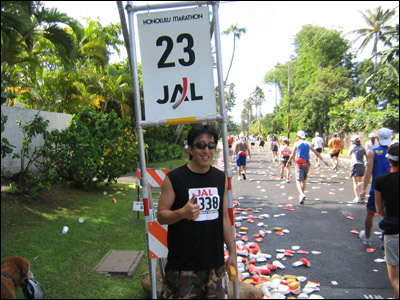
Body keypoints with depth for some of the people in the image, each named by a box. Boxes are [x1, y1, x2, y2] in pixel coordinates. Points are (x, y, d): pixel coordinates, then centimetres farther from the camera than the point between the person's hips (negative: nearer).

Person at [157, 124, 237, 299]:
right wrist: (182, 213, -26)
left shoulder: (221, 178, 6)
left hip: (214, 263, 4)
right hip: (182, 265, -4)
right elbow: (161, 216, -7)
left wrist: (232, 251, 12)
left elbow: (224, 217, 12)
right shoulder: (174, 178, -9)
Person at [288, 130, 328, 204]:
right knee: (304, 181, 18)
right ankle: (301, 195, 25)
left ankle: (302, 194, -28)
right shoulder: (309, 144, 8)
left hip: (299, 164, -4)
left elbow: (293, 155, -3)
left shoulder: (296, 143, -2)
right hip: (307, 163, 4)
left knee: (298, 181, -5)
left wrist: (288, 161, 11)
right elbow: (316, 153, 12)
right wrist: (323, 160, 19)